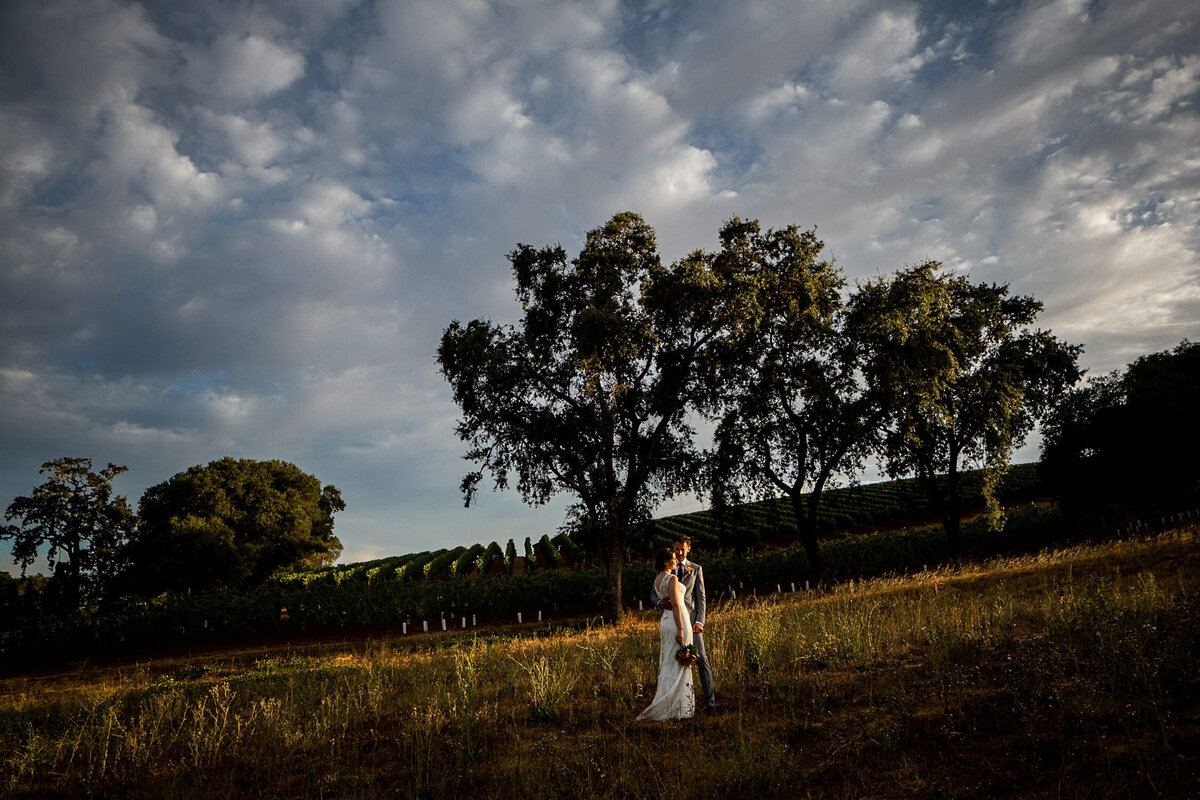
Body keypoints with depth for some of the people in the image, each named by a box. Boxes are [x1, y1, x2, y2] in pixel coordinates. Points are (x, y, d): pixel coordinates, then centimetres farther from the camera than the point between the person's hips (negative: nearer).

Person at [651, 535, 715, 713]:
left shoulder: (696, 569, 11)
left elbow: (700, 596, 6)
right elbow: (653, 593, 11)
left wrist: (699, 621, -6)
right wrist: (660, 602, -14)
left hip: (691, 619, -1)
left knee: (701, 658, -9)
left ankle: (710, 701, -5)